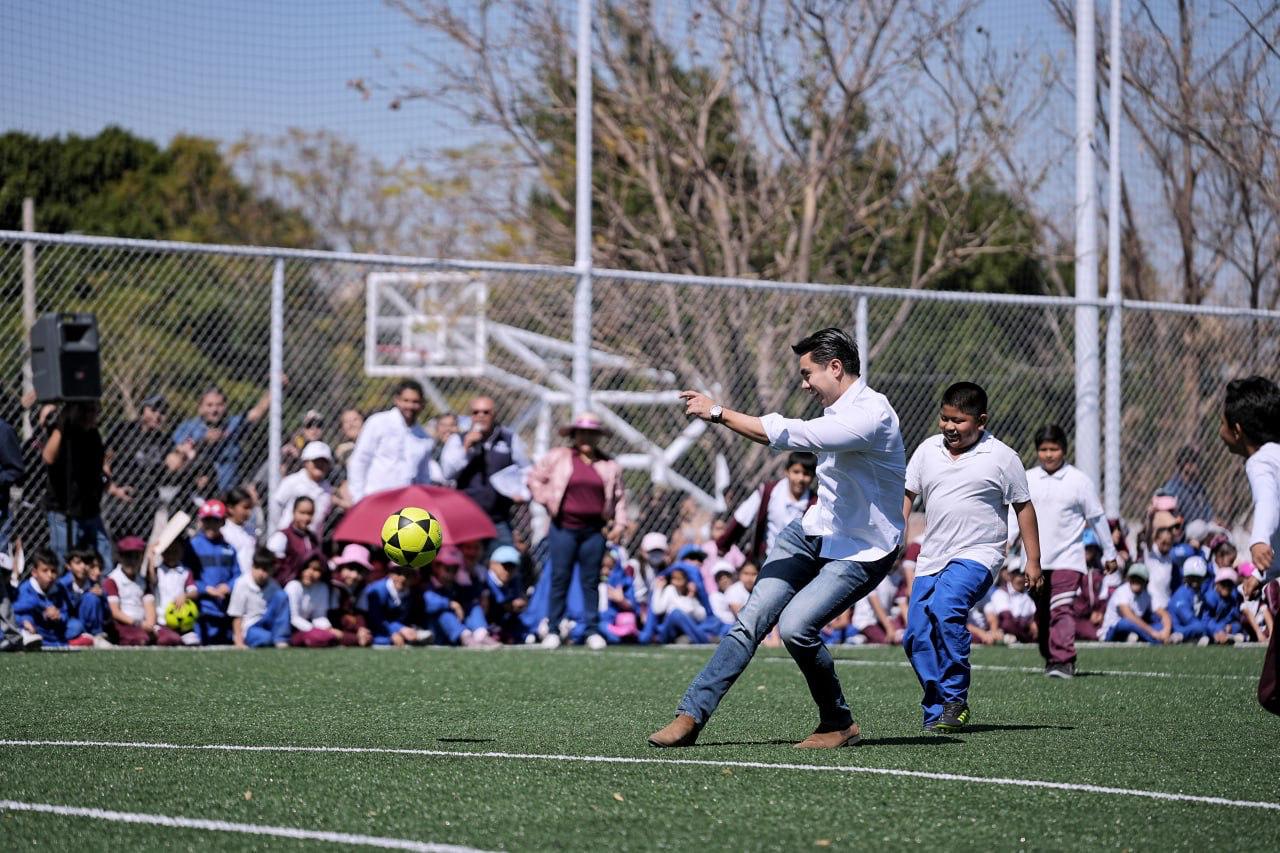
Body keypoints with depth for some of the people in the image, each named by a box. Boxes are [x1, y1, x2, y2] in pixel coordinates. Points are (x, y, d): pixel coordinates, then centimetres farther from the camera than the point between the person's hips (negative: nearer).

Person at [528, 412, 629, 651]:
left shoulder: (609, 465, 8)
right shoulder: (557, 457, 2)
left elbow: (619, 495, 15)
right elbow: (535, 478, 8)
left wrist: (619, 522, 6)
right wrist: (548, 501, -3)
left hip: (594, 530, 2)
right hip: (564, 528, -2)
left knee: (591, 581, 5)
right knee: (560, 579, -1)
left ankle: (593, 631, 10)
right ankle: (552, 631, 4)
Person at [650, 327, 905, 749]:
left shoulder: (871, 415, -24)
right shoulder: (839, 409, 5)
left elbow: (789, 434, -31)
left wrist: (719, 413, -26)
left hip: (861, 551, -8)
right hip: (814, 530, 8)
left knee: (795, 625, -23)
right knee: (752, 619, -4)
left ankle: (839, 724, -2)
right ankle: (691, 716, -4)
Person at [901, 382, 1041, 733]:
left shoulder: (1002, 457, -1)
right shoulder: (927, 450, 9)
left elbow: (1023, 507, 4)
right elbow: (906, 495, 15)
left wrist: (1033, 560, 3)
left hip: (978, 555, -6)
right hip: (931, 557, 6)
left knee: (944, 607, -30)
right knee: (917, 637, -3)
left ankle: (955, 701, -21)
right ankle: (936, 715, 9)